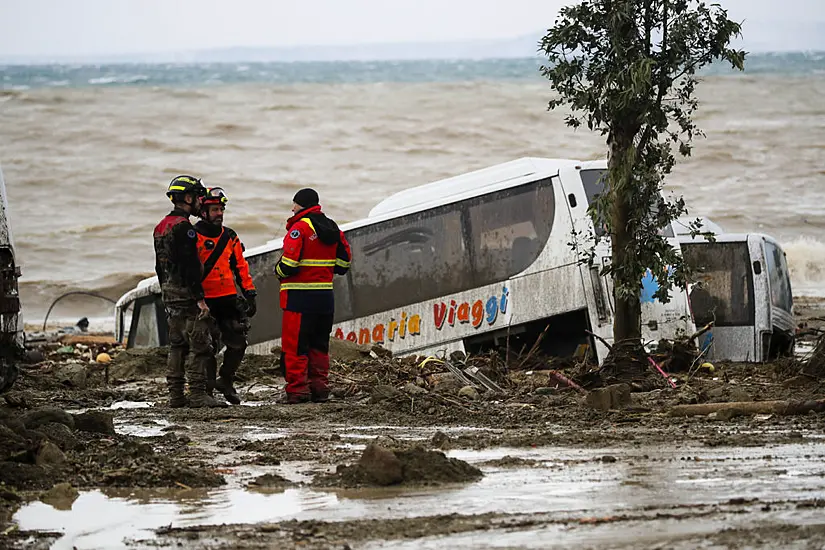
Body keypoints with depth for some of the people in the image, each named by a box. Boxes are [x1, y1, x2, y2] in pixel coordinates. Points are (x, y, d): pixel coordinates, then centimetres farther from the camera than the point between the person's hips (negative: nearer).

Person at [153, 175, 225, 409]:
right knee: (200, 345, -8)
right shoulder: (183, 227, -16)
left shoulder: (161, 227, 16)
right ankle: (197, 394, -11)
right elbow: (190, 265, -21)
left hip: (169, 292, 10)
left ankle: (175, 395, 13)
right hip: (186, 292, -10)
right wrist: (199, 298, -21)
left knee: (177, 345, 13)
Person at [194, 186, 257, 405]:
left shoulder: (230, 237, 13)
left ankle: (226, 381, 21)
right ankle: (207, 388, 5)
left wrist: (249, 293, 13)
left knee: (238, 343, 2)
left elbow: (240, 266, 18)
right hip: (205, 300, -5)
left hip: (229, 298, 5)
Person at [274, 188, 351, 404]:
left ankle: (297, 389, -5)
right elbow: (343, 263, 14)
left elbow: (289, 264, -18)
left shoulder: (300, 228, -12)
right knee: (319, 344, 15)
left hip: (300, 297, -7)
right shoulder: (333, 229, 11)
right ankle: (320, 388, 15)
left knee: (294, 345, -2)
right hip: (326, 296, 7)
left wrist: (279, 271, 3)